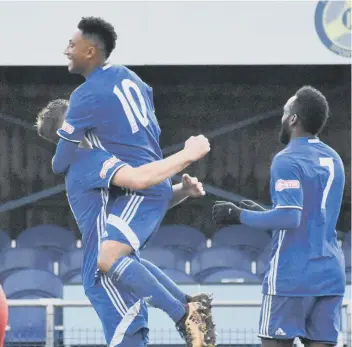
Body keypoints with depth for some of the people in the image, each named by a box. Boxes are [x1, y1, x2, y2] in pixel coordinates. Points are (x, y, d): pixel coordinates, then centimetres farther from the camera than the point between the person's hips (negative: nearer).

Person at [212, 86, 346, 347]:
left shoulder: (287, 161, -12)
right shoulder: (333, 160, 13)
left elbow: (289, 218, -22)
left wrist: (240, 216, -11)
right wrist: (261, 212, 25)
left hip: (293, 275, -7)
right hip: (330, 275, 7)